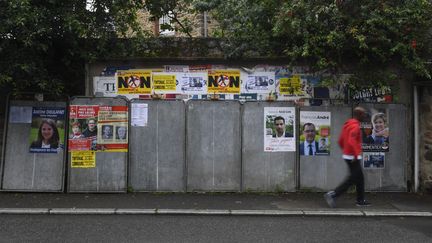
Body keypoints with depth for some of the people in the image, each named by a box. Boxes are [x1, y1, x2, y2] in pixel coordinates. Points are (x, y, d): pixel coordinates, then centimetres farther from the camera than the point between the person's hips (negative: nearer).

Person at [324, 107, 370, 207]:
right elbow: (352, 141, -30)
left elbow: (340, 141, 17)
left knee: (359, 178, 15)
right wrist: (356, 155, -26)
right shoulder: (355, 126, -16)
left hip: (347, 155, 10)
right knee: (352, 179, -4)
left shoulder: (347, 125, 13)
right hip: (353, 157, -10)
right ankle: (332, 195, -6)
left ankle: (361, 200, 22)